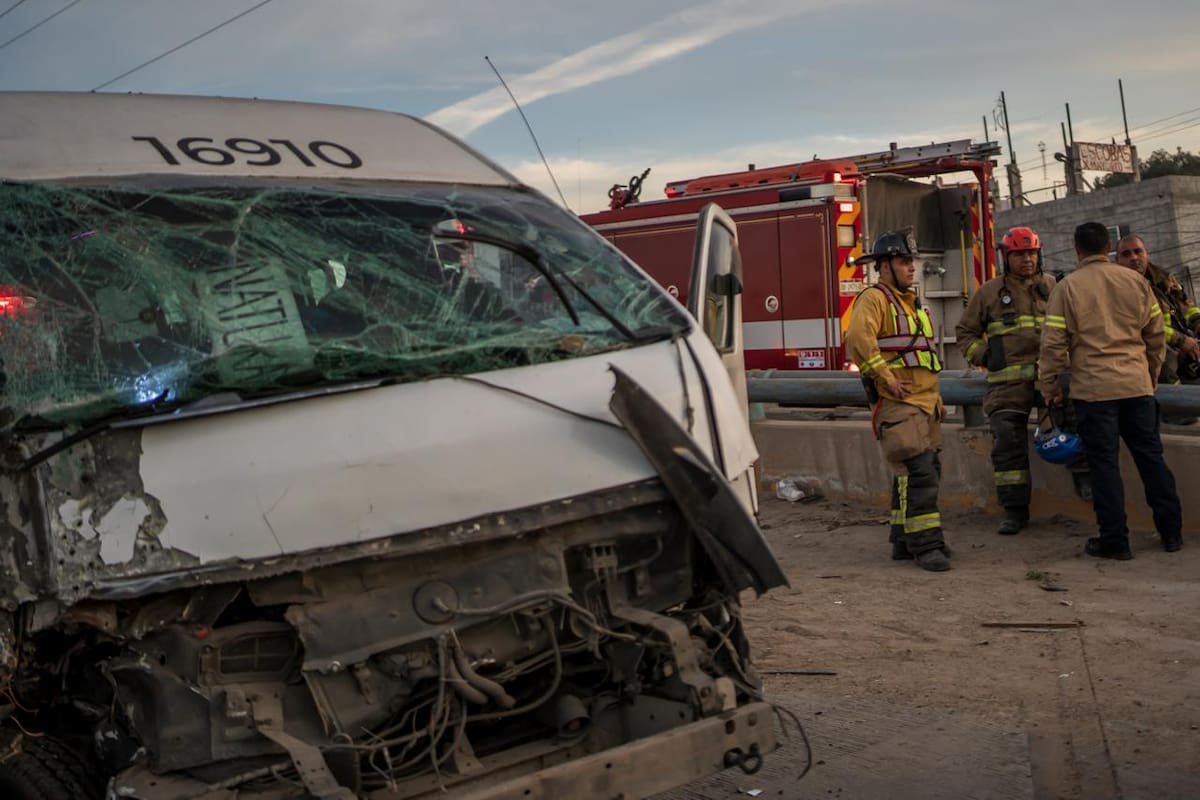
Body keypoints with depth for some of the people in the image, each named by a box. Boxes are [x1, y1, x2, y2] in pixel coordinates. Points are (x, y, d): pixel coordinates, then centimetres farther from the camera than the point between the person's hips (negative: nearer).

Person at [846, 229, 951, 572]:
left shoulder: (911, 301, 22)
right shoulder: (874, 298, -7)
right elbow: (858, 339, -25)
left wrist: (934, 394, 23)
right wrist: (886, 378, -22)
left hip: (925, 402, 10)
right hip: (897, 404, -9)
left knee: (928, 470, 11)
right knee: (917, 472, -14)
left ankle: (905, 539, 19)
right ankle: (926, 544, -11)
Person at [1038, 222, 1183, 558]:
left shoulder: (1068, 288, -4)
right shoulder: (1136, 281, 6)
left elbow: (1053, 343, -6)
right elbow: (1157, 335, 11)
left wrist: (1050, 386, 5)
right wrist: (1151, 375, 24)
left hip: (1093, 388, -3)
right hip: (1137, 385, 3)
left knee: (1105, 463, 2)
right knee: (1151, 456, 13)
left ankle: (1115, 540, 5)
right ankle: (1171, 532, 19)